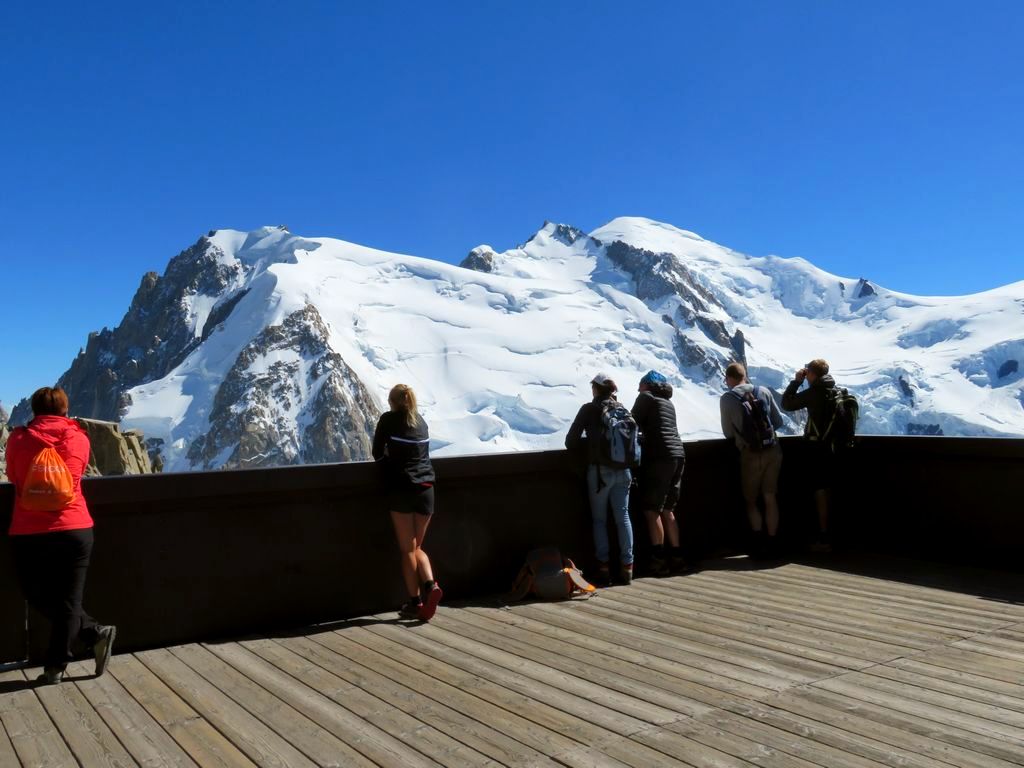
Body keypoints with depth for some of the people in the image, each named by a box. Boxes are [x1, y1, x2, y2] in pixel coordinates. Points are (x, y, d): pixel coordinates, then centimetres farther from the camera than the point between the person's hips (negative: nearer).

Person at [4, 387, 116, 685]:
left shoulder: (18, 439, -1)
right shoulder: (79, 439, 1)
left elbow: (14, 477, 15)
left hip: (28, 535, 0)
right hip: (75, 531, 1)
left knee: (39, 598, 17)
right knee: (67, 600, 9)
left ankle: (95, 633, 13)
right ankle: (55, 668, 13)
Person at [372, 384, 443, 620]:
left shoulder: (388, 419, -1)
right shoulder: (421, 421, 13)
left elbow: (378, 454, 3)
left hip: (402, 489, -4)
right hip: (426, 488, 4)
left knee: (407, 549, 3)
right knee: (417, 547, 14)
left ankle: (415, 602, 3)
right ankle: (431, 585, -7)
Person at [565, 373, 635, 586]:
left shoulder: (589, 409, -4)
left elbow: (571, 442, -5)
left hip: (600, 470, -3)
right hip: (623, 471, 3)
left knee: (599, 519, 7)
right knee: (623, 517, 9)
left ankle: (603, 567, 6)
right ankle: (627, 565, 10)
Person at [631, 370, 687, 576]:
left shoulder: (646, 397, 3)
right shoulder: (668, 402, 23)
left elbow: (634, 424, 2)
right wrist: (643, 437, 25)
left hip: (659, 457, -7)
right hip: (678, 456, 7)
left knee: (652, 510, -3)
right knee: (668, 510, 13)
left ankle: (659, 559, -6)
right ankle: (676, 557, 12)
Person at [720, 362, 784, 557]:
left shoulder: (727, 399, -4)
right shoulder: (763, 392, 4)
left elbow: (728, 433, 1)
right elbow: (778, 421, 9)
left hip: (751, 454, -3)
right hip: (773, 450, 3)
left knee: (750, 500, 12)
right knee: (770, 497, 12)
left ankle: (760, 542, 3)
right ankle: (772, 543, 15)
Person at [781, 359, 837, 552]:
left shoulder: (813, 393, -15)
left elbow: (787, 403, -8)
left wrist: (796, 381, -3)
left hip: (818, 446, -7)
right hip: (833, 444, 8)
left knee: (821, 491, -4)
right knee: (827, 490, 15)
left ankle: (824, 539, -2)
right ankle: (827, 534, 21)